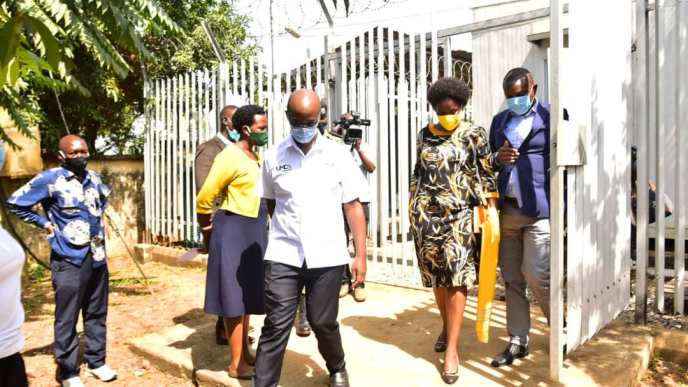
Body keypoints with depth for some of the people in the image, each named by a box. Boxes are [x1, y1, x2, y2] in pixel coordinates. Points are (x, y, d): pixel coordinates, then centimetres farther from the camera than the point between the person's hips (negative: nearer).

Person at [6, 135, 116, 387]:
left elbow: (105, 195, 29)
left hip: (97, 258, 6)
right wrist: (45, 223, -7)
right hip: (69, 260, -5)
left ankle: (96, 362, 29)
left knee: (96, 314, 15)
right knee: (67, 319, 4)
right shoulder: (50, 179, -11)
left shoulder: (93, 178, 6)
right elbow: (15, 203, -5)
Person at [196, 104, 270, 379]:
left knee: (247, 294, 16)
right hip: (234, 230, -9)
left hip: (254, 229, 9)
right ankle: (236, 364, 11)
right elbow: (204, 199, -15)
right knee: (234, 296, 0)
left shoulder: (256, 156, 11)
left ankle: (245, 353, 30)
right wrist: (207, 232, -2)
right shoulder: (229, 157, -16)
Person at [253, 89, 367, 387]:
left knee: (323, 322, 13)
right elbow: (270, 205, 9)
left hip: (327, 256, 0)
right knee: (276, 325, 1)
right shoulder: (273, 157, 1)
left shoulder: (338, 156, -1)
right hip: (282, 256, 0)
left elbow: (353, 207, 1)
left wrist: (361, 255, -2)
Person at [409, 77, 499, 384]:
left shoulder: (474, 135, 1)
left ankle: (452, 349, 2)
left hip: (460, 214, -3)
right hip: (427, 215, 4)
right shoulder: (425, 135, 10)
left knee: (457, 277, -6)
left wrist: (492, 208, -7)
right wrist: (413, 208, 14)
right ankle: (447, 326, 36)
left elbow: (486, 175, 0)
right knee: (437, 276, 11)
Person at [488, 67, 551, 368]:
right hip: (506, 209, 5)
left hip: (539, 208, -5)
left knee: (537, 277, -5)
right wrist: (497, 158, -4)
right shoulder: (499, 120, 16)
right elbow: (487, 162, 20)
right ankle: (518, 341, 21)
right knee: (512, 280, 9)